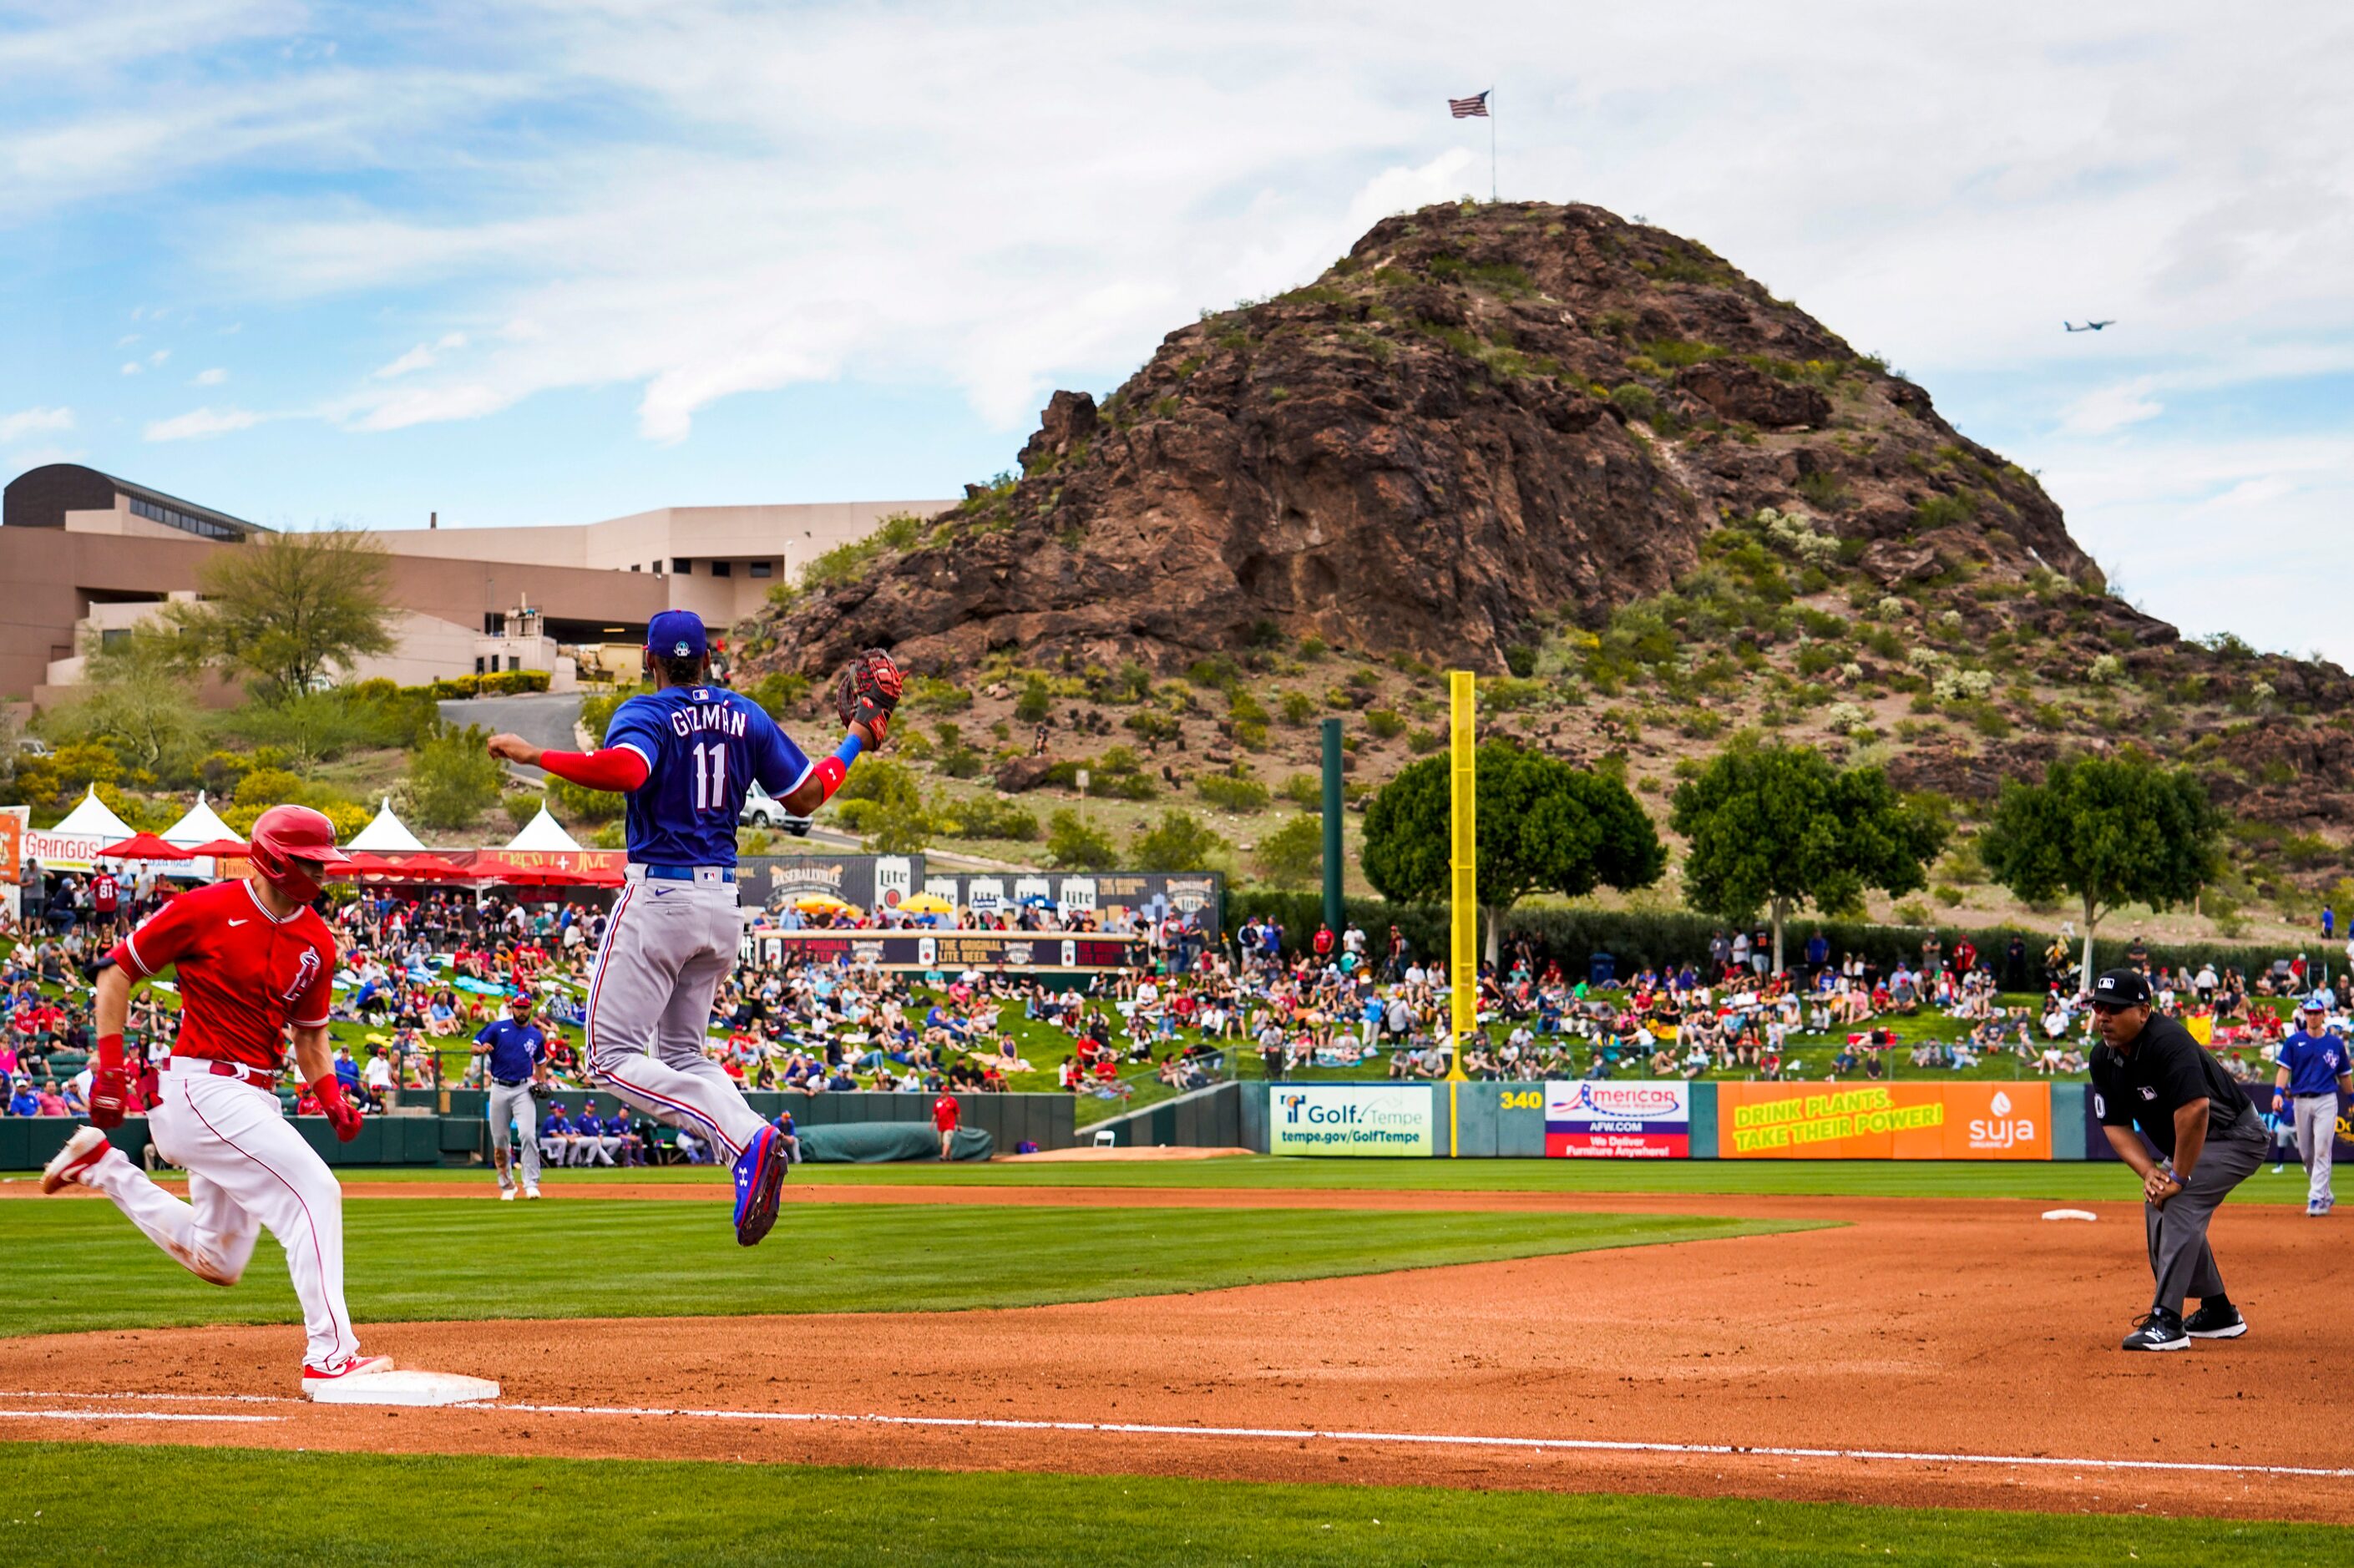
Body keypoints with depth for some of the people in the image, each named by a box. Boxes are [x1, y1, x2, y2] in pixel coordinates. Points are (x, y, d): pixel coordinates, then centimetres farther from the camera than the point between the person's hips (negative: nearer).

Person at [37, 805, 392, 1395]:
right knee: (314, 1190, -21)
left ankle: (102, 1165, 31)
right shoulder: (207, 910, -11)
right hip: (203, 1087, -8)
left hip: (256, 1098, 8)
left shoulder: (317, 941, 8)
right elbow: (117, 971, -3)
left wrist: (331, 1095, 1)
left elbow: (309, 1031, 19)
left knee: (217, 1262, 17)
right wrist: (110, 1067, -9)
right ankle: (329, 1356, -20)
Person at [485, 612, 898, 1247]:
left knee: (615, 1058, -4)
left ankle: (746, 1140, -24)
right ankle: (754, 1160, -7)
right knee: (682, 1052, 20)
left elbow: (625, 769, -31)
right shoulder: (746, 716, 9)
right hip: (724, 906, 7)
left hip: (658, 897, -7)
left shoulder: (644, 714, -8)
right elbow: (804, 797, 10)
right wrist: (855, 742, 24)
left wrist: (534, 756, -24)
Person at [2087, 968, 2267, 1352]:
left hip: (2235, 1135, -10)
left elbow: (2194, 1109, -41)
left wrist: (2178, 1177, -32)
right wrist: (2149, 1172, -18)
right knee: (2157, 1204, 12)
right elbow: (2115, 1125, -2)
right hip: (2185, 1141, 10)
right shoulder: (2104, 1057, -5)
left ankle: (2166, 1321, -24)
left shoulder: (2167, 1042, -32)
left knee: (2179, 1202, -24)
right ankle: (2218, 1313, 27)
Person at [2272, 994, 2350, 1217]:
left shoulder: (2336, 1044, 7)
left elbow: (2344, 1075, 13)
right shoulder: (2293, 1042, 5)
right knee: (2306, 1154, 7)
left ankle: (2317, 1199, -14)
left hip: (2326, 1100, -2)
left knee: (2322, 1151, -12)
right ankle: (2326, 1195, 24)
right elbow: (2284, 1069, -2)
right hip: (2300, 1101, 2)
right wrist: (2278, 1092, -17)